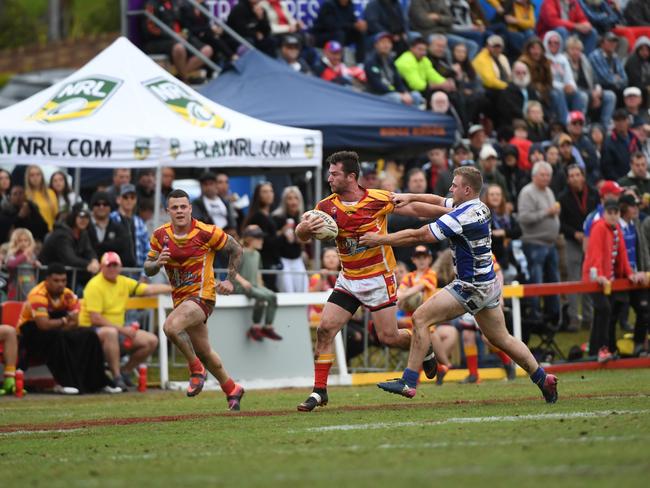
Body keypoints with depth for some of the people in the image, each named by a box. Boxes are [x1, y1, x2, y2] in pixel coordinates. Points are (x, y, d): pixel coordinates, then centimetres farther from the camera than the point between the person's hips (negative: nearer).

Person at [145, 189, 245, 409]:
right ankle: (231, 389, 37)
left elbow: (236, 249, 1)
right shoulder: (160, 235, 0)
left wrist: (230, 281, -2)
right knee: (204, 352, 16)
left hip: (202, 294, -6)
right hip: (180, 298, 6)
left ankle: (196, 368, -9)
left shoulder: (206, 232, -13)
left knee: (171, 327, -31)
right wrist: (157, 263, -16)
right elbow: (148, 269, 7)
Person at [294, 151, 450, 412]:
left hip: (378, 278, -4)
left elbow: (413, 208, -3)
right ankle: (319, 391, -2)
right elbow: (301, 236, -10)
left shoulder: (378, 200, -15)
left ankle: (425, 350, 29)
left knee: (388, 337, -3)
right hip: (348, 280, 4)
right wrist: (304, 228, -35)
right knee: (325, 329, -8)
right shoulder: (327, 206, -6)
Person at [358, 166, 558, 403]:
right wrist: (410, 197, 10)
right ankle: (543, 379, 22)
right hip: (488, 285, 10)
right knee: (501, 339, 18)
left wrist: (380, 239, -11)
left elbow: (418, 235, -19)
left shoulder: (461, 217, -21)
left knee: (421, 318, -8)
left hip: (471, 287, -10)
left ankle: (409, 382, -8)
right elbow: (438, 201, 23)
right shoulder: (479, 208, 7)